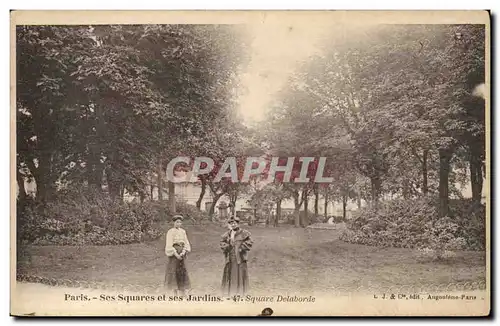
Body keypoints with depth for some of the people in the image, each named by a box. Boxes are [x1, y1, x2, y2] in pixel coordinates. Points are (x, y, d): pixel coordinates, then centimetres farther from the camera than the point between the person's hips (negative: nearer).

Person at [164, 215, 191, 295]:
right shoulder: (170, 232, -7)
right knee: (174, 271, -4)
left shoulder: (183, 231, 10)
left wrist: (183, 252, -10)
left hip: (181, 253, 5)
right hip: (173, 253, -5)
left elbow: (186, 243, 7)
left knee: (183, 271, 2)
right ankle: (175, 292, 1)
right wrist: (176, 254, -19)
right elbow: (169, 245, -13)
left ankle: (183, 291, 6)